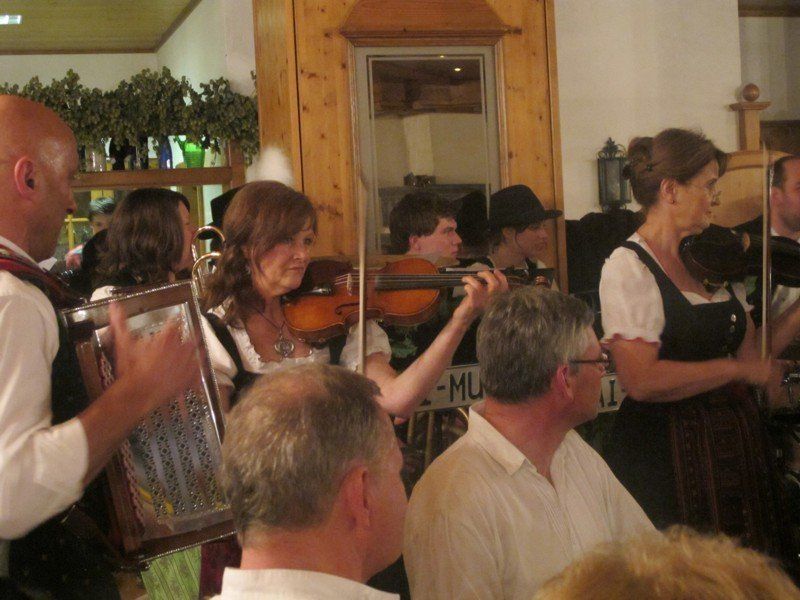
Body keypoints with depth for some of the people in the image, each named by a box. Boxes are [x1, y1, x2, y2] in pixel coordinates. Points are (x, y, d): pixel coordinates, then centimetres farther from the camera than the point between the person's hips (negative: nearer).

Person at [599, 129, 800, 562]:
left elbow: (751, 351, 8)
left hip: (736, 442, 7)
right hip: (666, 456, -7)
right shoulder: (628, 267, -12)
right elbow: (641, 380, -23)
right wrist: (738, 369, -17)